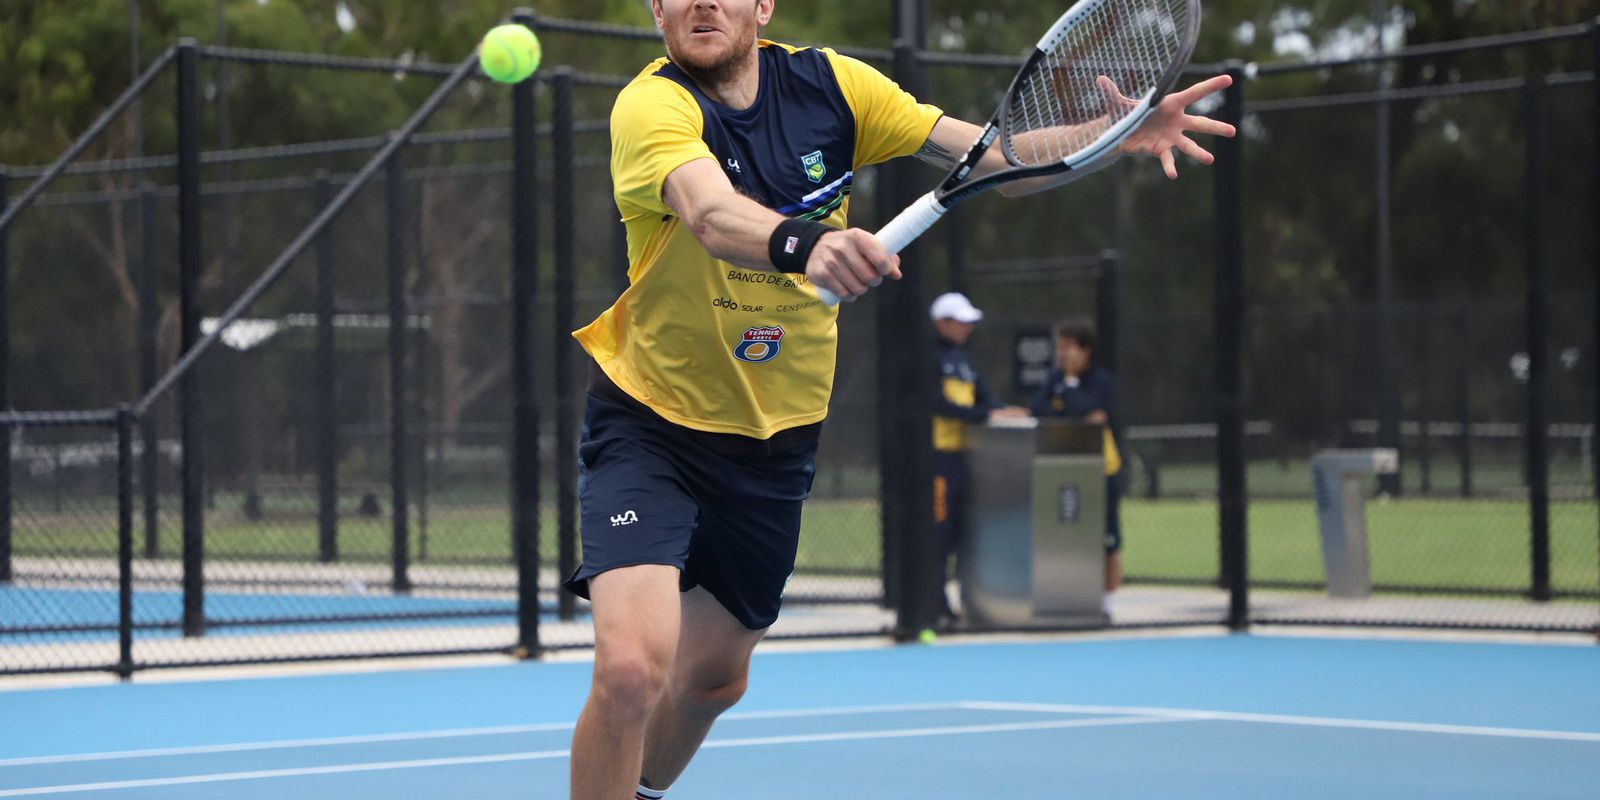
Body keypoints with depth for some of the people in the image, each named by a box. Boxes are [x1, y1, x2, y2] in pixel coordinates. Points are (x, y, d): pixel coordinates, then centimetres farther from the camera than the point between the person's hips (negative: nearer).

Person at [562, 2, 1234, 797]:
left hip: (777, 432, 5)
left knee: (715, 676, 18)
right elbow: (711, 214, -41)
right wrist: (803, 245, -62)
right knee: (632, 666, -24)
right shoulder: (651, 105, -21)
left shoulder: (829, 84, -6)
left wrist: (1119, 132, -24)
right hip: (649, 417, -5)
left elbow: (1000, 157, -6)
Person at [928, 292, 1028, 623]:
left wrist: (1006, 411, -4)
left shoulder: (962, 357, 19)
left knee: (957, 530, 10)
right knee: (938, 530, -9)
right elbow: (939, 403, -17)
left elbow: (981, 394, 17)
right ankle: (936, 605, -7)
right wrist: (987, 415, -18)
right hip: (937, 451, -9)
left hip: (961, 452, 9)